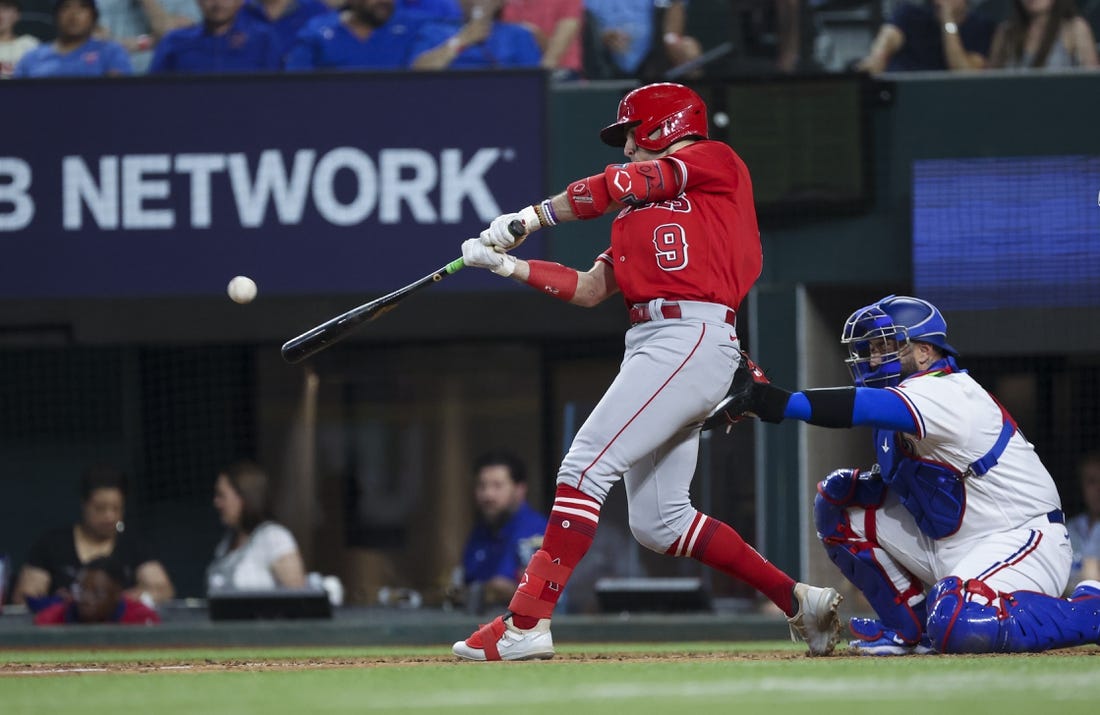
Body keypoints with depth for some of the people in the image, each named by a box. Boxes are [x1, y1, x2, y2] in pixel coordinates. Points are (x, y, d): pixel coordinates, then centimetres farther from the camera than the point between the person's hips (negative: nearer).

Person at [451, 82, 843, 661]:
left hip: (692, 337, -9)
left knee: (587, 462, -18)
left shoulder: (716, 162, 5)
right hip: (650, 344, 9)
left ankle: (526, 623, -24)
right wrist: (507, 264, 14)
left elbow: (616, 187, -6)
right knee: (658, 523, 7)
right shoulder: (637, 213, 28)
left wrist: (533, 216, -3)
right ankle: (799, 601, 14)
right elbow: (589, 290, 21)